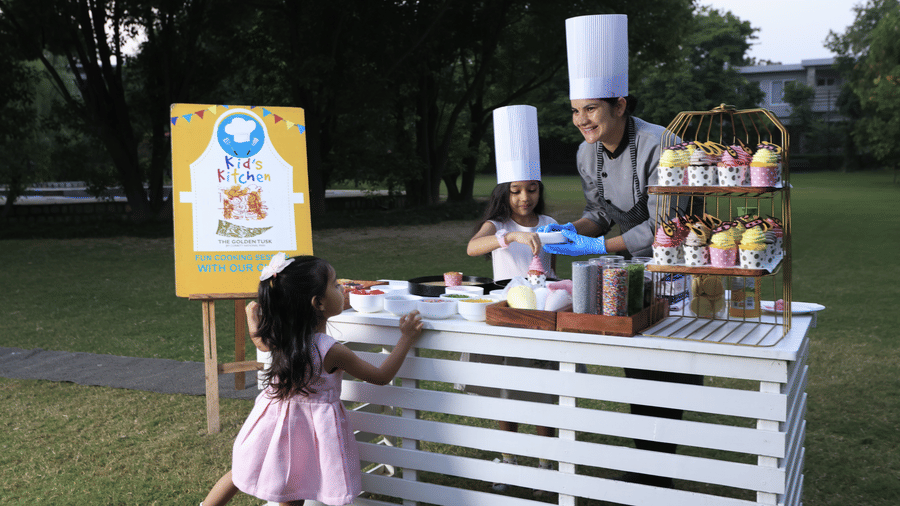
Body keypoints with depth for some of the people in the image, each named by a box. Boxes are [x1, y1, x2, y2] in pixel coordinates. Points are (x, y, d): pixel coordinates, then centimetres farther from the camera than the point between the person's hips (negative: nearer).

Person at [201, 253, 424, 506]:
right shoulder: (331, 351, -26)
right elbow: (382, 376, -14)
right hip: (315, 424, -5)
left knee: (240, 474, 25)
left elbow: (260, 340, 17)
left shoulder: (280, 337, -11)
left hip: (278, 417, 5)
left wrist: (253, 316, 37)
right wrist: (406, 338, -7)